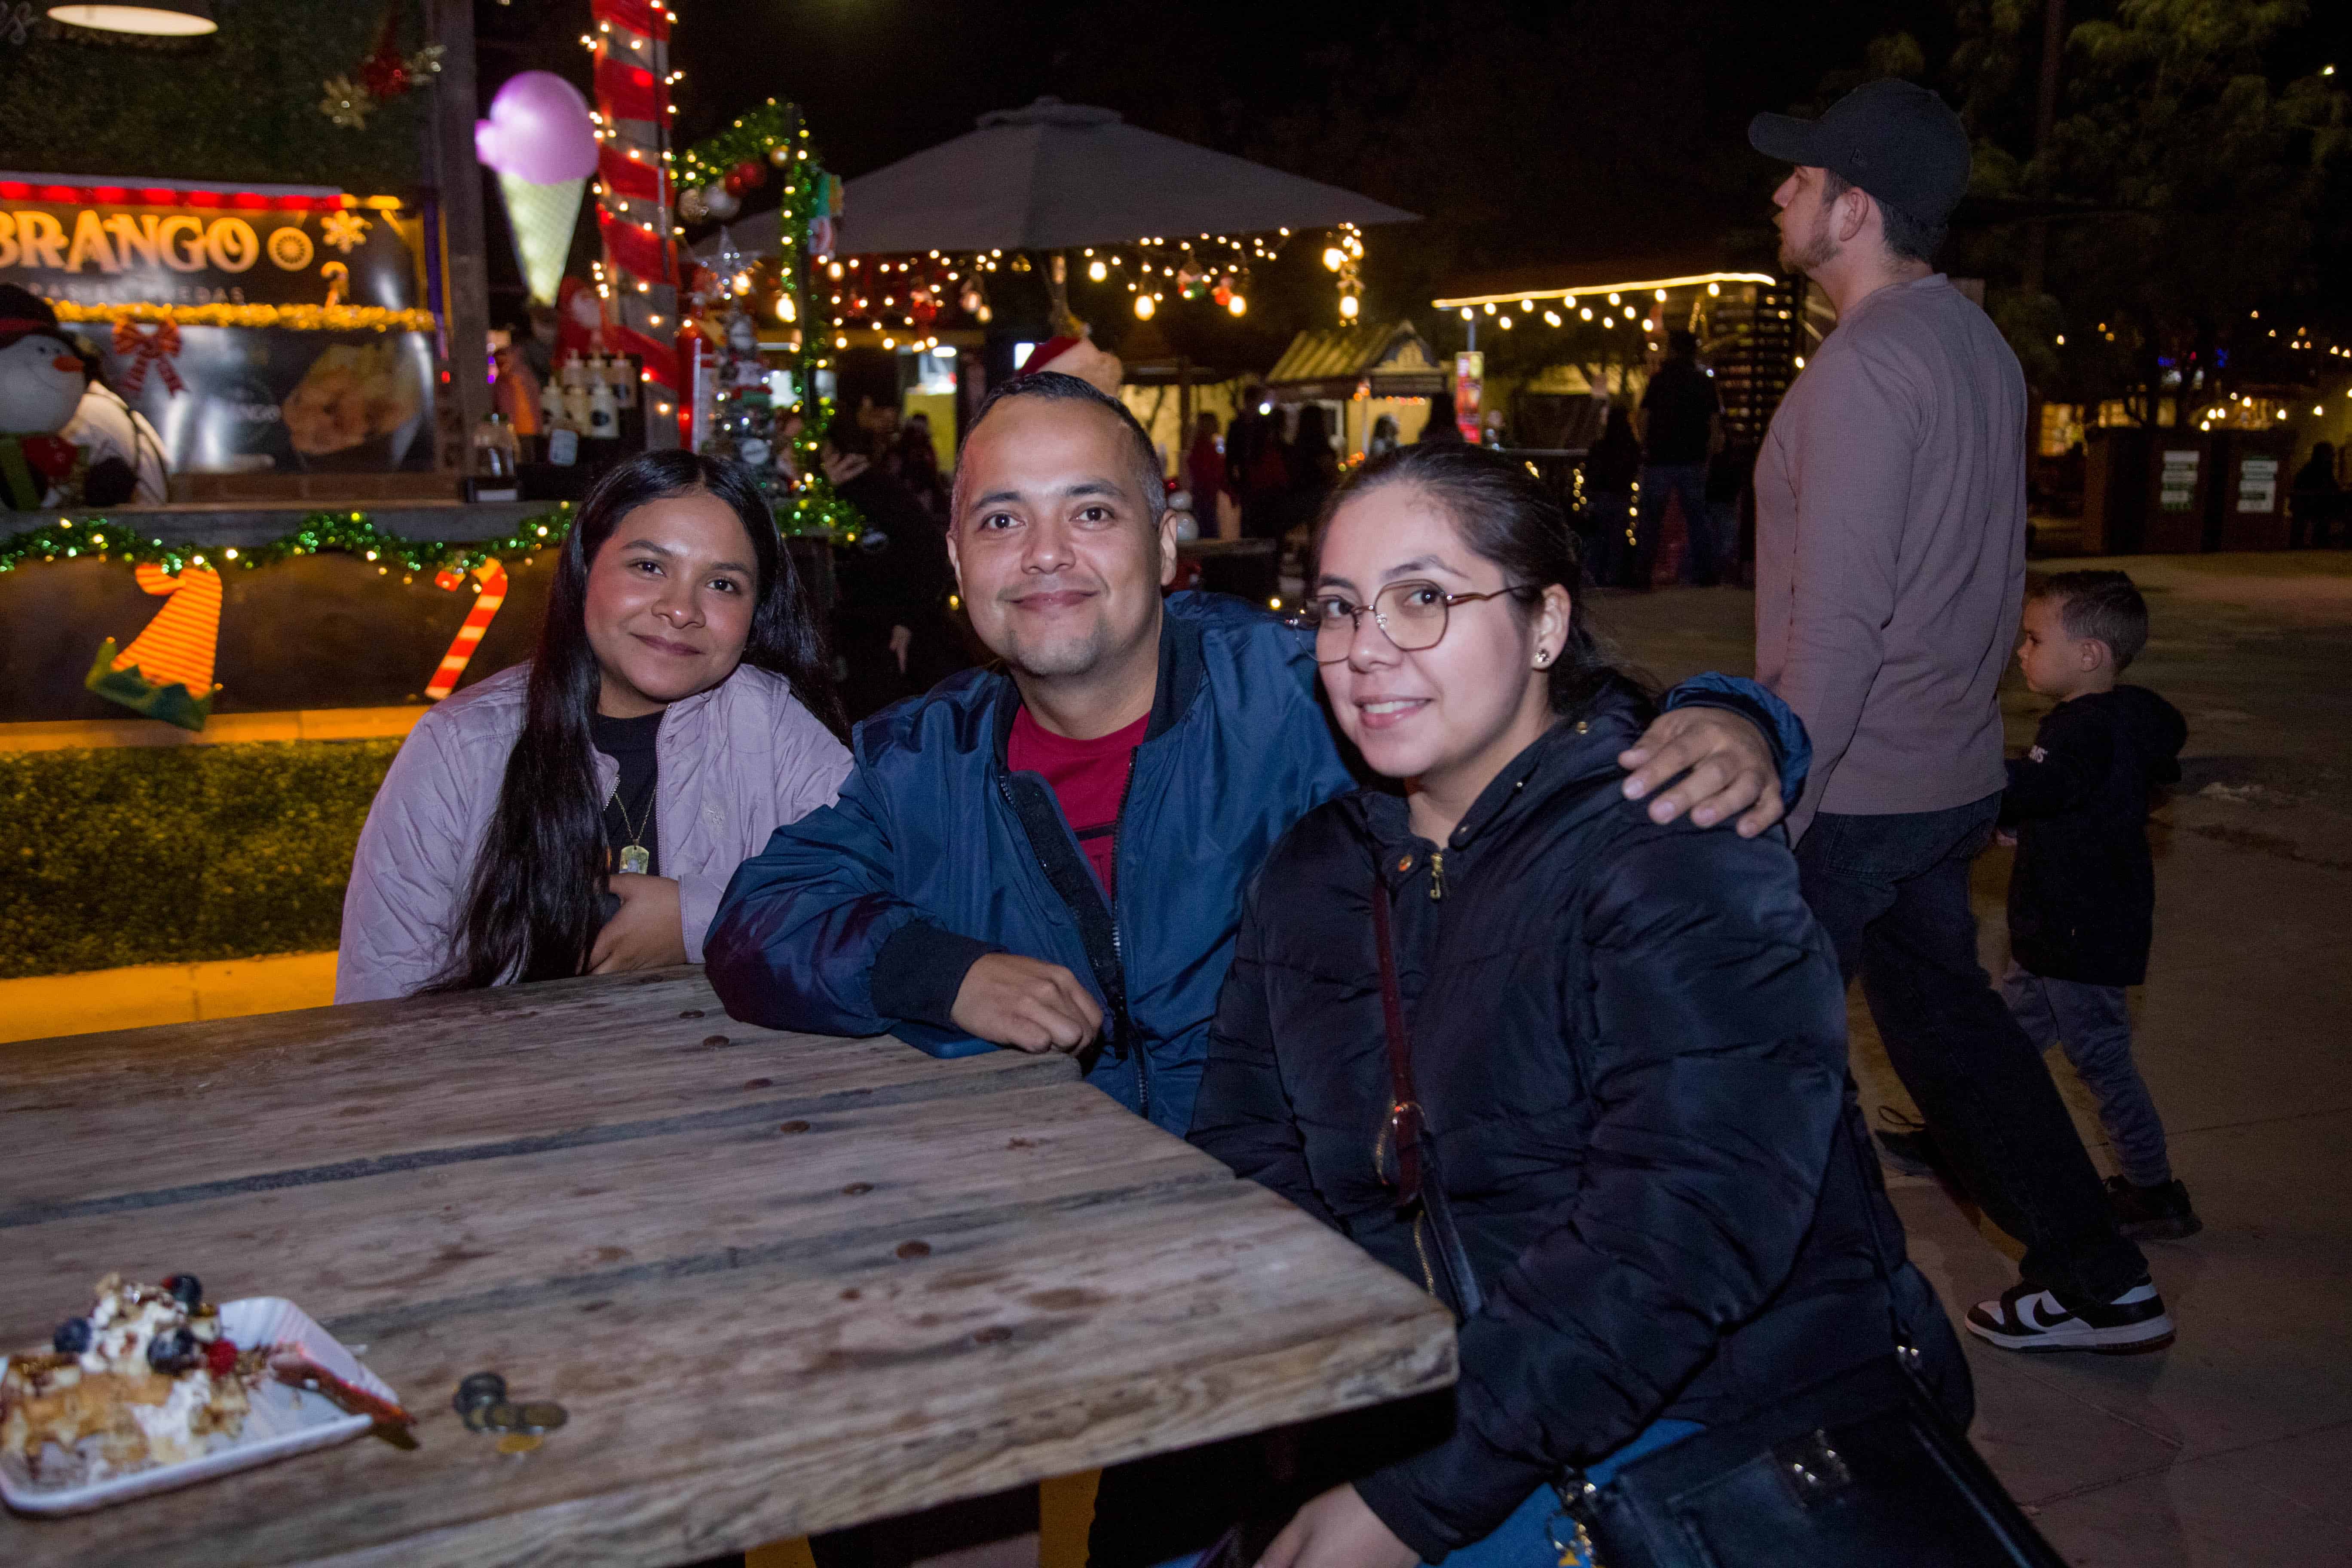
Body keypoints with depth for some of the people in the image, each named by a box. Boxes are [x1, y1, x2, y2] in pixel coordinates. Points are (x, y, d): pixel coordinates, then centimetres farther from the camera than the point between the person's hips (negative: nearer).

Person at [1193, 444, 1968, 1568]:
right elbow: (1249, 1148, 5)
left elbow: (1683, 1230, -24)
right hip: (1419, 1413, 6)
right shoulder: (1313, 874, 9)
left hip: (1709, 1433, -5)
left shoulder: (1674, 860, -14)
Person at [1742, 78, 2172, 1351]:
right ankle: (2098, 1284, 30)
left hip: (1855, 787, -9)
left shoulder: (1866, 363, -18)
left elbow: (1838, 618, -23)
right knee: (1944, 1016, 20)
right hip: (1952, 771, 9)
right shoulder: (1979, 345, 10)